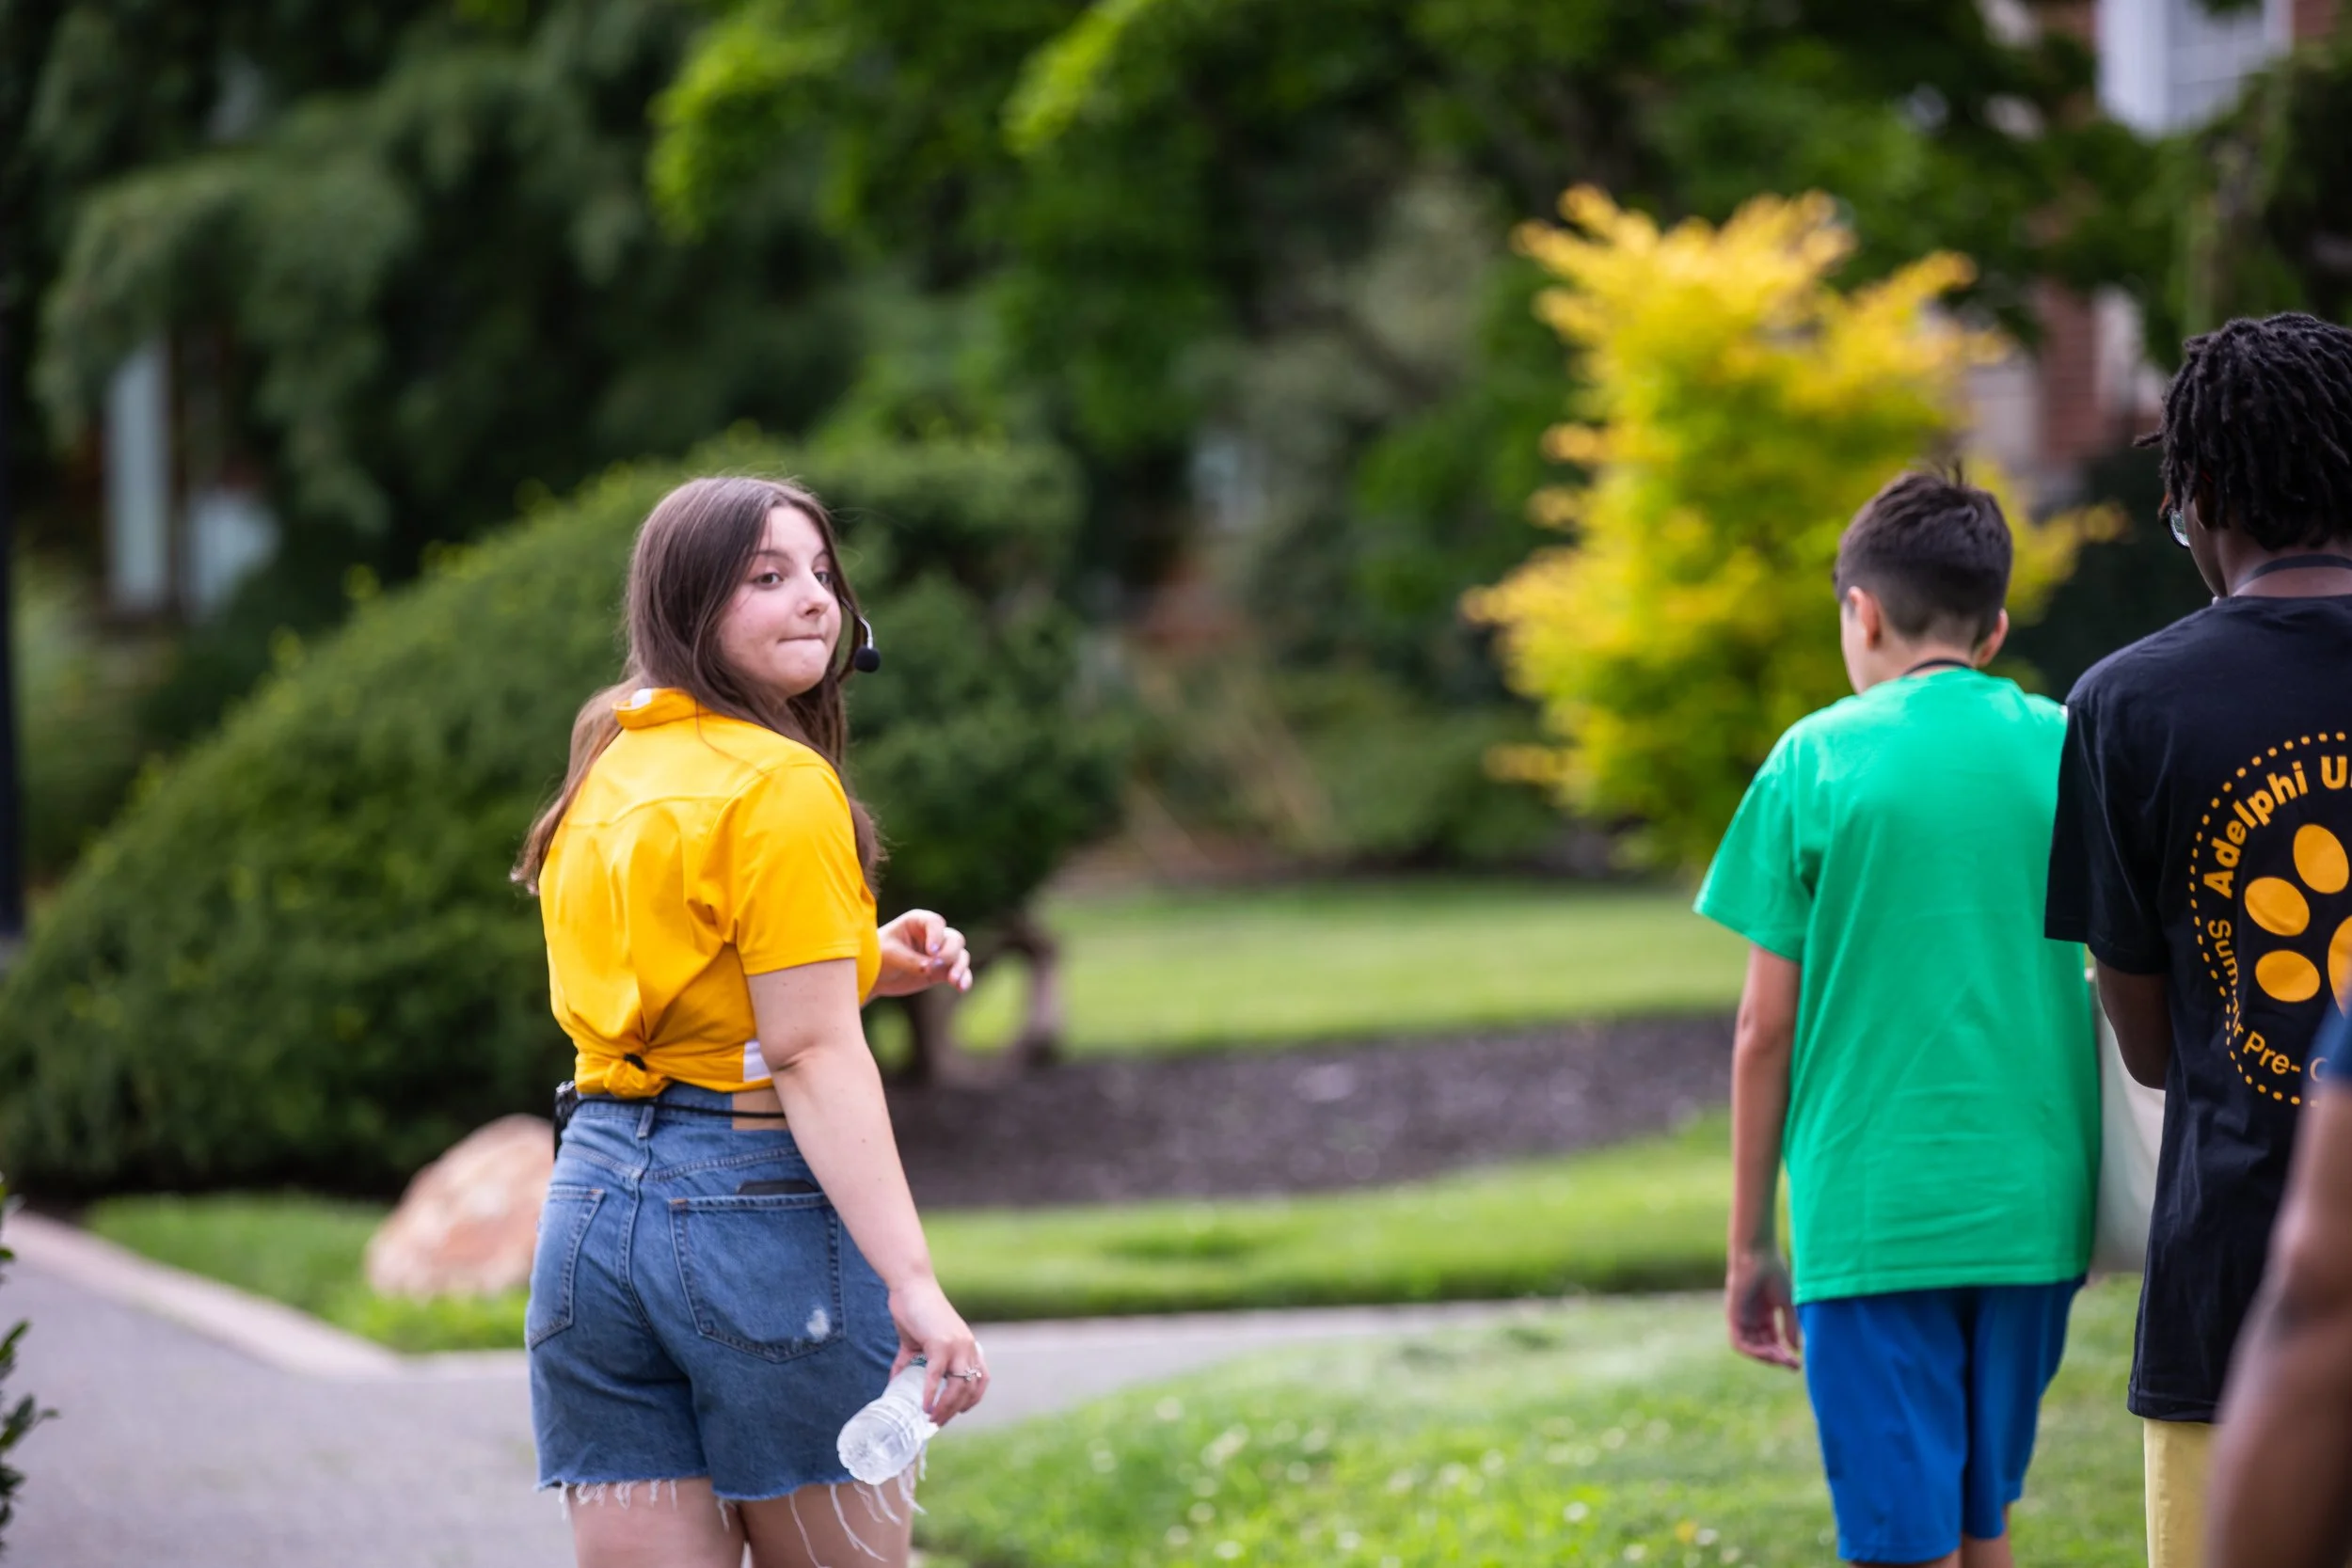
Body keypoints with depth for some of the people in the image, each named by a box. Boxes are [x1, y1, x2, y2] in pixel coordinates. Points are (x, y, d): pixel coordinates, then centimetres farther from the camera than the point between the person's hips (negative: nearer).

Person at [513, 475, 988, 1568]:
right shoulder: (781, 786, -10)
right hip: (761, 1218, -7)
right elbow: (814, 1056, -17)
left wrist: (866, 963, 13)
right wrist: (912, 1282, -22)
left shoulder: (609, 777, 14)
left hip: (595, 1199, 7)